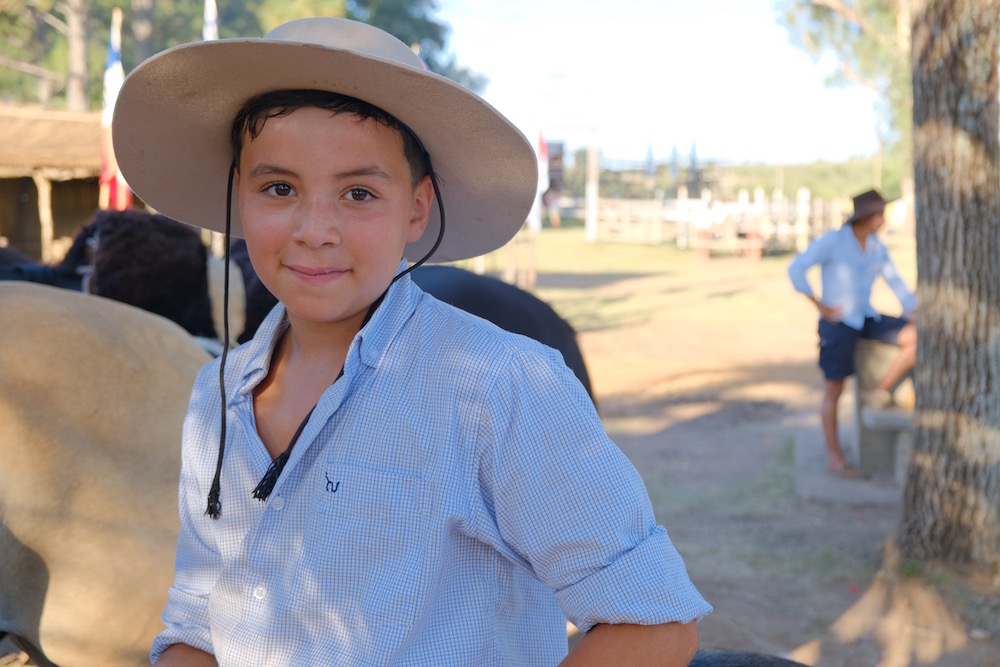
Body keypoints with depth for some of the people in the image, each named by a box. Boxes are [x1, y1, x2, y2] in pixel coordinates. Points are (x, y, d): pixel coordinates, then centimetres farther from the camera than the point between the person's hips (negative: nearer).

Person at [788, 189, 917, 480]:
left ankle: (878, 393, -4)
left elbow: (897, 284, 6)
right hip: (838, 322, -6)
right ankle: (834, 458, 8)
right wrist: (820, 306, -14)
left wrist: (915, 314, -7)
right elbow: (796, 268, -15)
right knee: (834, 389, -1)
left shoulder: (878, 248, 6)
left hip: (866, 318, 6)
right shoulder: (832, 241, -11)